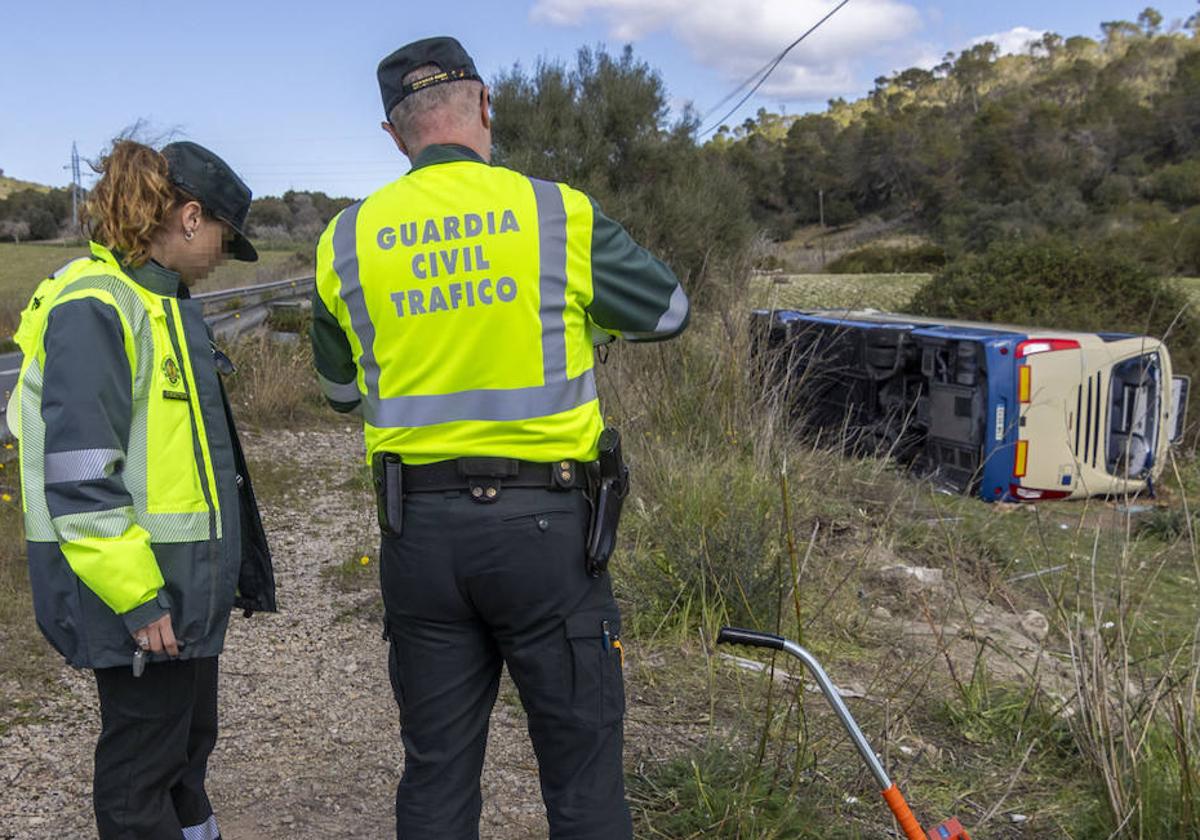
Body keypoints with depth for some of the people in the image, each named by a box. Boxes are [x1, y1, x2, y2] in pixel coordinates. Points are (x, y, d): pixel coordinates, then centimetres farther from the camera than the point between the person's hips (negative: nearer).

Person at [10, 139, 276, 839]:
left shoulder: (165, 301, 13)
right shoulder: (94, 308, -18)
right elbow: (79, 477, -23)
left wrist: (223, 570, 22)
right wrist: (137, 599, -21)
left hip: (191, 584, 9)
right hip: (142, 594, -9)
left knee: (190, 740, 22)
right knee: (142, 768, 5)